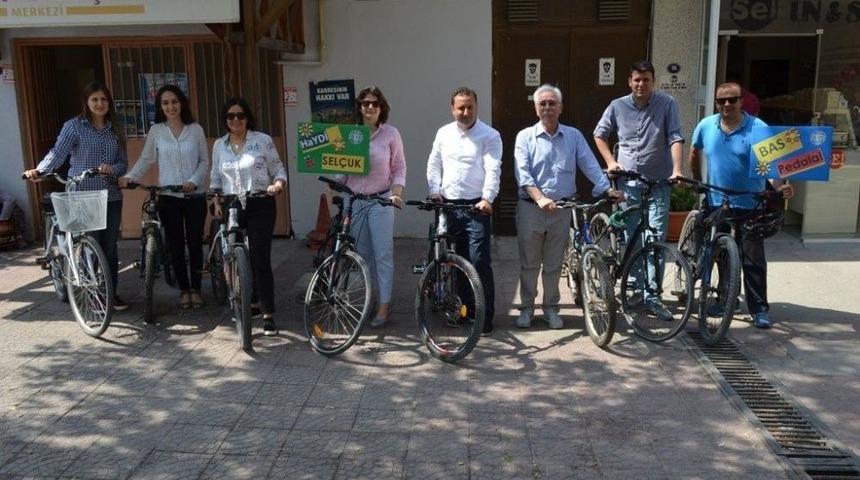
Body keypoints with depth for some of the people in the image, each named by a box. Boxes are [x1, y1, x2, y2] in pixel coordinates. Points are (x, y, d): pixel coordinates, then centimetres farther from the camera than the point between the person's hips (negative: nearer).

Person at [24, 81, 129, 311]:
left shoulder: (116, 128, 10)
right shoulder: (74, 126, -2)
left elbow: (123, 162, 10)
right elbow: (58, 152, -14)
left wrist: (112, 169, -12)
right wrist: (39, 170, -32)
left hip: (111, 196, 4)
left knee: (110, 247, 8)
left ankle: (111, 293, 20)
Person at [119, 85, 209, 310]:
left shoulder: (195, 129, 0)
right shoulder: (156, 131, 2)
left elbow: (204, 161, 2)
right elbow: (145, 159, 5)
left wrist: (194, 180, -13)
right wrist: (129, 177, -10)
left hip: (194, 196, -1)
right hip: (168, 197, 1)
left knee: (195, 243, 3)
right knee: (175, 245, 6)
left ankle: (195, 289, 17)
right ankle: (184, 289, 19)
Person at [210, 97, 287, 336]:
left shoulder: (263, 140, -2)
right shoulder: (219, 145, 10)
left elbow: (279, 170, 1)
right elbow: (215, 179, 16)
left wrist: (277, 185, -20)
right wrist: (217, 203, 2)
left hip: (260, 206, -4)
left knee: (260, 260, -8)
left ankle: (268, 315, -5)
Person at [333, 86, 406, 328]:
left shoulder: (391, 133, -2)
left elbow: (399, 168, 0)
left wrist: (396, 193, -13)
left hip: (380, 201, -3)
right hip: (353, 200, 3)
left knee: (383, 254, -2)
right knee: (362, 254, 10)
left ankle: (384, 306, 5)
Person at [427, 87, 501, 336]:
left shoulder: (489, 135, -3)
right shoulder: (444, 133, 13)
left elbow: (493, 170, -13)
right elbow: (434, 164, 16)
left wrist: (487, 198, -26)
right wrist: (435, 191, 2)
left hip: (477, 207, -5)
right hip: (449, 206, 5)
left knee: (479, 262, -8)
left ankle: (485, 317, 0)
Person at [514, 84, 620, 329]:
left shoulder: (574, 136, 8)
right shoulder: (525, 136, 0)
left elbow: (590, 165, 2)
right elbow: (522, 173, -11)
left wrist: (607, 189, -13)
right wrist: (540, 198, -24)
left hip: (561, 210, 2)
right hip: (530, 208, -1)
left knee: (554, 264, 10)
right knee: (529, 263, 7)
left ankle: (551, 308, 23)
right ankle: (527, 307, 21)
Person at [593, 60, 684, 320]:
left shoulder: (667, 104, -2)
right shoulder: (618, 106, 3)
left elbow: (675, 138, -9)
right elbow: (599, 134, 15)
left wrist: (677, 170, -22)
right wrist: (610, 161, 4)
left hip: (658, 182, -2)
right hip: (628, 182, 2)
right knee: (631, 238, 9)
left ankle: (651, 295, 0)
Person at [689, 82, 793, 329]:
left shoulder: (758, 128, -9)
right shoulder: (706, 126, 2)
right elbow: (695, 153, 19)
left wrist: (779, 186, -32)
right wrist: (697, 182, 18)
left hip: (749, 207, -3)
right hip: (716, 204, 4)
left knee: (753, 260, -2)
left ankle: (759, 309, 7)